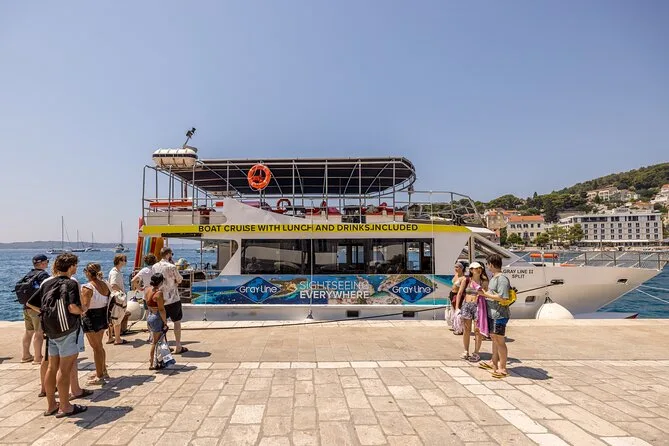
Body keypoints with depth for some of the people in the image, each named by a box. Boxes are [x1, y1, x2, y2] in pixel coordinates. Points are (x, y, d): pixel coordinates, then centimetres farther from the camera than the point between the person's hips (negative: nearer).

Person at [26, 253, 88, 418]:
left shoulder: (47, 283, 9)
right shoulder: (70, 283, -14)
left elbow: (30, 303, 12)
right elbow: (73, 307, -26)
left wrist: (47, 312, 18)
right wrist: (83, 310, -6)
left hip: (51, 331, 8)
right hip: (67, 330, -8)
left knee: (52, 367, 15)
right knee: (65, 370, -1)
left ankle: (51, 405, 24)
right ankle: (65, 407, 6)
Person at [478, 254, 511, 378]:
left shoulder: (502, 279, -19)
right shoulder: (494, 277, 11)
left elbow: (502, 297, -25)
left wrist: (485, 294, -19)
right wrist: (484, 293, 8)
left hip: (499, 315, -10)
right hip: (491, 313, 10)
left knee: (500, 341, -1)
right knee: (494, 339, 21)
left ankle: (502, 368, 9)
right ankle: (494, 363, 35)